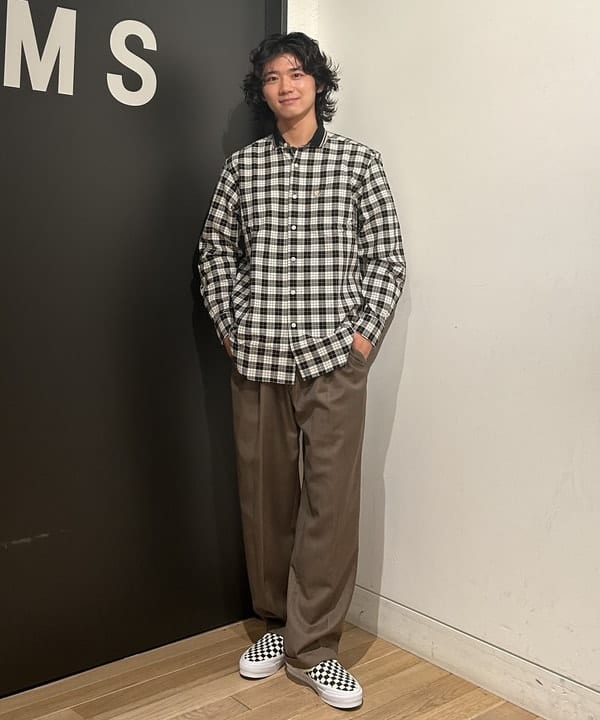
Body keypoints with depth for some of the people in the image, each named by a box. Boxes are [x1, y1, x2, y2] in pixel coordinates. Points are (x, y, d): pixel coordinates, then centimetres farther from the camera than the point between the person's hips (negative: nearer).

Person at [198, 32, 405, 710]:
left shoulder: (358, 160, 5)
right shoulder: (242, 165, 10)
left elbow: (387, 256, 4)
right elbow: (215, 251, 14)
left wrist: (367, 334, -4)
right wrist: (229, 327, 5)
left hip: (333, 356, -2)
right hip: (256, 358, 2)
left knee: (331, 500, -1)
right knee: (265, 494, 9)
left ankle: (313, 646, 14)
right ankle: (277, 620, 29)